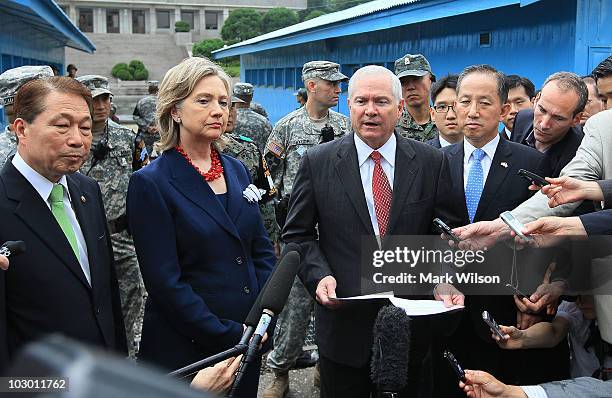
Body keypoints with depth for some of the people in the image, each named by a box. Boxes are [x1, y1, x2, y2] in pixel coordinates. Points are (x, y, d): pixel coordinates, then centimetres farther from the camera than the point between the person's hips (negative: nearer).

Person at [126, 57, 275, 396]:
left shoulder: (237, 170, 6)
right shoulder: (150, 183, -12)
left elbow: (262, 249, 9)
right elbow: (164, 281, -15)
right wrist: (228, 335, -16)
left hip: (248, 340, 5)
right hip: (186, 347, -5)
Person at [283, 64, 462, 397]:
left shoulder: (432, 162, 0)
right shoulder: (317, 162, -2)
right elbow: (298, 234, 1)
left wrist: (449, 281, -14)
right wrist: (318, 275, -15)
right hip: (343, 324, -1)